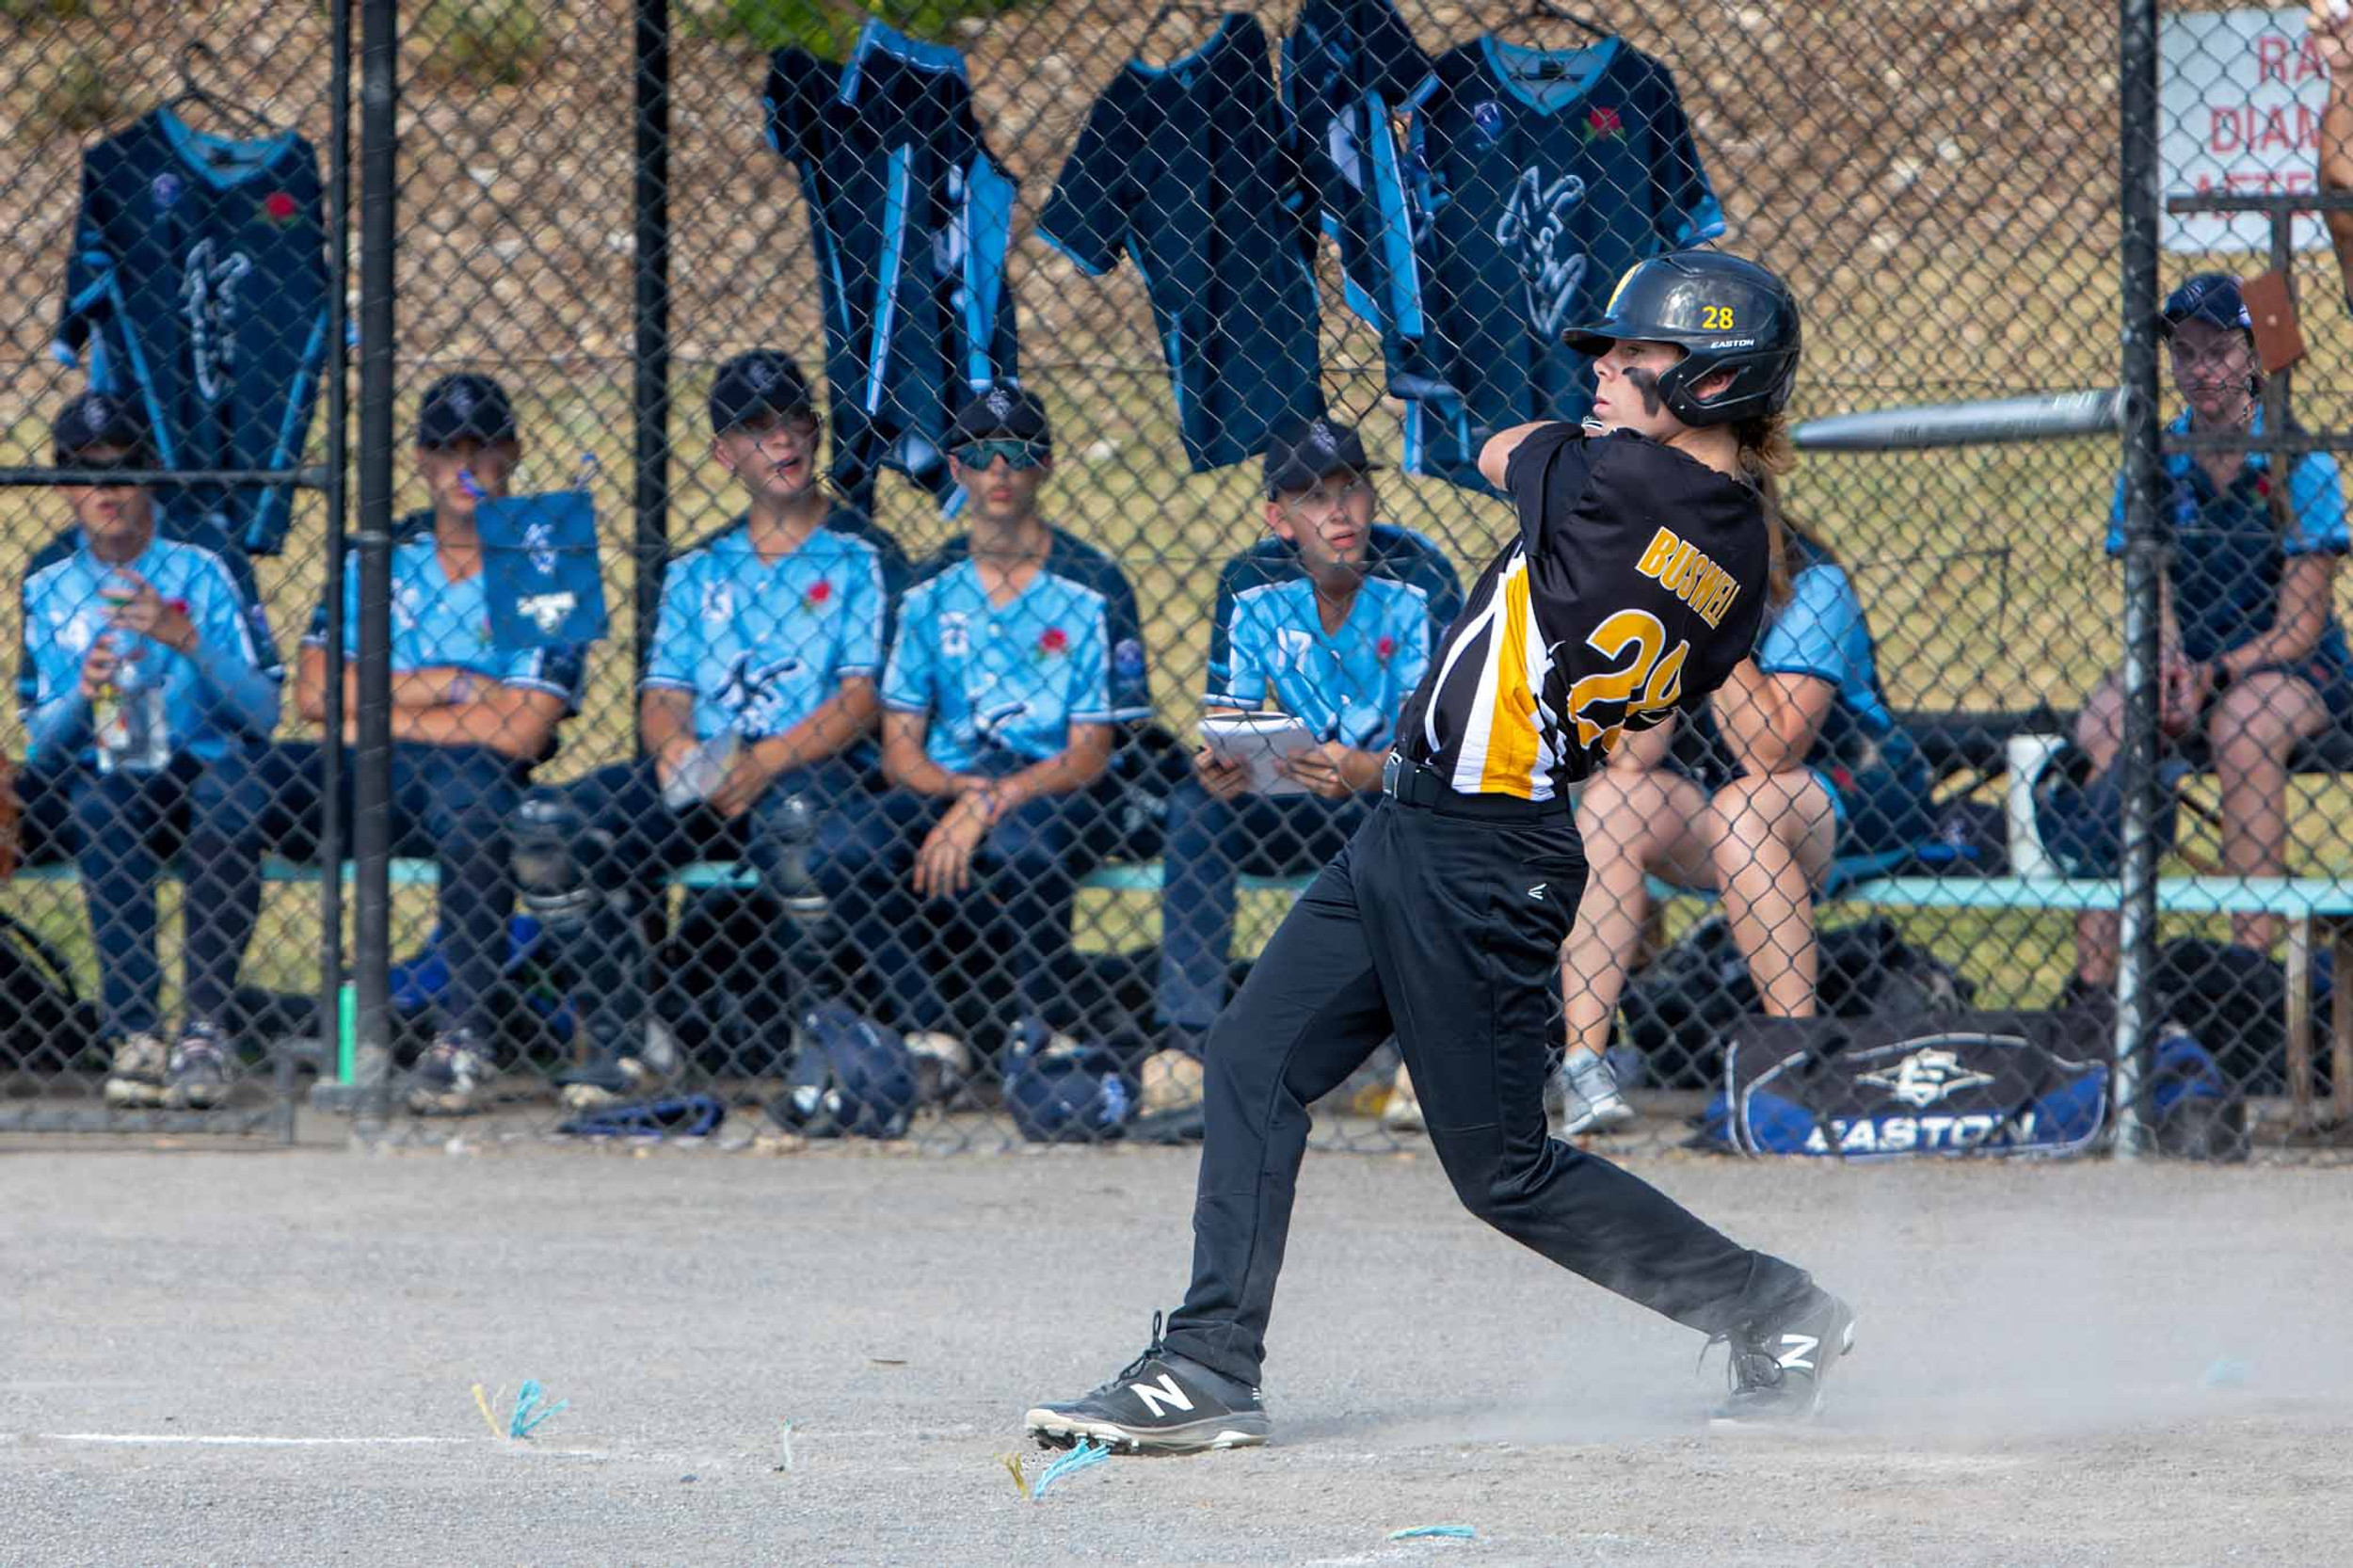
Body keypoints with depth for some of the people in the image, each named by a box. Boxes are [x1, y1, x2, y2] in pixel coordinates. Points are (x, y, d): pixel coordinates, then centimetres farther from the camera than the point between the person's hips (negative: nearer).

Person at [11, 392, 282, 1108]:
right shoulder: (49, 580, 6)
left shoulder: (205, 561, -4)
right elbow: (39, 735, 6)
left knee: (227, 793, -35)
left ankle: (204, 1030, -33)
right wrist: (83, 695, -16)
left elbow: (265, 711, -10)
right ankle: (136, 1039, -35)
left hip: (209, 773, -2)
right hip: (106, 779, 2)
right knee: (99, 806, -32)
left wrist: (184, 638, -25)